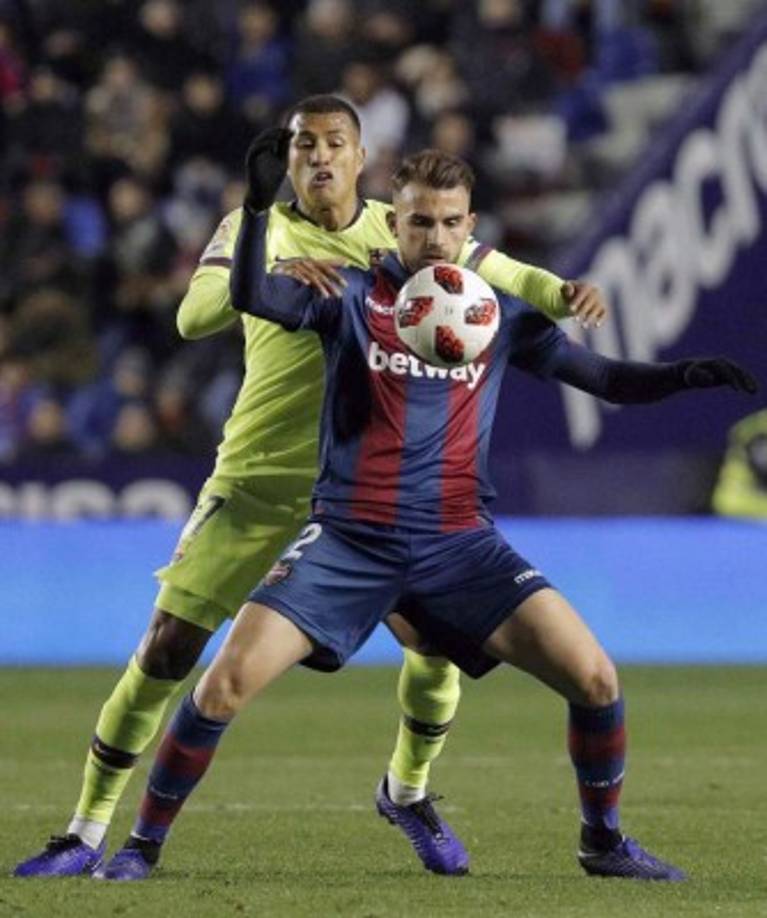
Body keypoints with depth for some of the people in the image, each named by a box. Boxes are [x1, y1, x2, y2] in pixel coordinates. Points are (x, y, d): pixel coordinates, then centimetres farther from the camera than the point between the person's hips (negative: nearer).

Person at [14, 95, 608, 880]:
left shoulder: (401, 232, 2)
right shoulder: (257, 228, -5)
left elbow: (504, 277, 8)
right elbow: (192, 317, -20)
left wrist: (565, 294, -14)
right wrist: (271, 274, -37)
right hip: (258, 483, -2)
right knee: (167, 646, -8)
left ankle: (408, 788, 20)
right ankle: (87, 831, 5)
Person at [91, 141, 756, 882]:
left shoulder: (500, 315, 8)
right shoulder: (352, 296, 2)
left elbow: (609, 379, 9)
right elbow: (252, 298, -14)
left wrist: (682, 376, -10)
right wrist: (259, 204, -28)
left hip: (458, 543, 2)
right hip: (348, 541, -2)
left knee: (594, 678, -11)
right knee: (225, 682, -15)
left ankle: (603, 841, 13)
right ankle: (142, 845, 4)